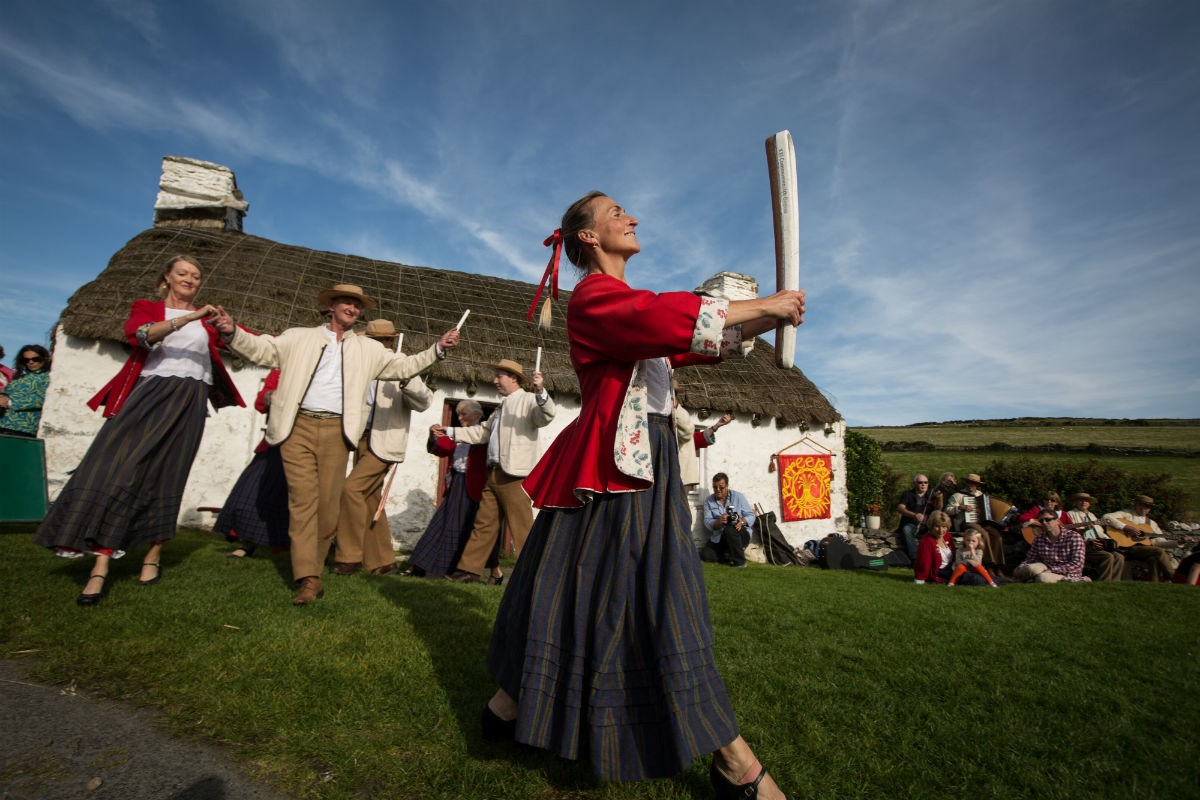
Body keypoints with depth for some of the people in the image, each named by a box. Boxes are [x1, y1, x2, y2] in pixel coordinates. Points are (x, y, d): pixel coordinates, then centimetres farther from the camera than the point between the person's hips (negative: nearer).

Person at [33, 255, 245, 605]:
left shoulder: (206, 317, 17)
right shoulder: (146, 308, 12)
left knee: (165, 477, 0)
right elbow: (144, 334, -11)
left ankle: (154, 556, 13)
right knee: (118, 468, -10)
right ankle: (100, 565, -9)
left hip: (189, 401, 0)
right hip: (149, 394, 0)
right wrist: (188, 318, -22)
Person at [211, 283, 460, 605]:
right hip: (298, 427, -1)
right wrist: (233, 333, -11)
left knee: (329, 502, 0)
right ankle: (307, 578, -8)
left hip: (336, 432, 1)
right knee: (303, 498, -8)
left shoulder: (369, 349, 18)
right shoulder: (299, 337, 15)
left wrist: (438, 349, 2)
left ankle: (315, 569, 15)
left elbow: (403, 366, 14)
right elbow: (263, 350, 8)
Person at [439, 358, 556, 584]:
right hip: (494, 474, 9)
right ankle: (469, 569, 24)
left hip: (515, 475, -9)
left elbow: (546, 416, -24)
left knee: (522, 528, -5)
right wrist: (450, 432, 30)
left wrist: (540, 392, -41)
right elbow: (482, 431, 30)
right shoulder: (502, 406, 23)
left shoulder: (528, 400, -4)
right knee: (484, 523, 15)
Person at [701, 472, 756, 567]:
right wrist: (718, 522, -30)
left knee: (730, 529, -36)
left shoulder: (738, 497, 0)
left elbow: (751, 516, -5)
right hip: (718, 538, 2)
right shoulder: (708, 501, 2)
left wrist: (742, 522, -27)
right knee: (705, 555, -19)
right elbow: (707, 523, -9)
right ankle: (729, 556, 9)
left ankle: (739, 560, -15)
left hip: (741, 534, -2)